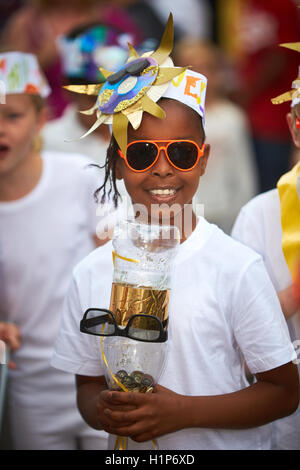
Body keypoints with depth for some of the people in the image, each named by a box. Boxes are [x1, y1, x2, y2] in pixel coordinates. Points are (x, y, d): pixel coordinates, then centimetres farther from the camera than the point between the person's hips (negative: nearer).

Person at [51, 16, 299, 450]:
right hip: (127, 447, 3)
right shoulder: (91, 274, -4)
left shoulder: (238, 268, -14)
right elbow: (87, 383, 4)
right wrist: (101, 411, -17)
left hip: (227, 444, -2)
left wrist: (184, 412, -21)